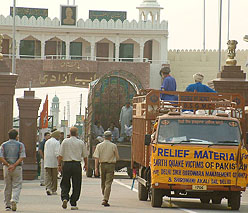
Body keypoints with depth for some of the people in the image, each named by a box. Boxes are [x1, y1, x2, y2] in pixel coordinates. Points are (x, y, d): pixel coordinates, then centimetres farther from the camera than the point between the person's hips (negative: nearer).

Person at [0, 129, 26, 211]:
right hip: (17, 168, -2)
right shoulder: (20, 145, -1)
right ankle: (14, 200, -20)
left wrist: (8, 165, -10)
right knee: (16, 186, 2)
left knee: (7, 187, 10)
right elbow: (22, 157, -12)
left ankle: (7, 205, 12)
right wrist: (14, 165, -15)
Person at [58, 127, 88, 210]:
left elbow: (60, 155, -2)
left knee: (65, 184, 11)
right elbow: (85, 156, 10)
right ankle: (73, 204, 5)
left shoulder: (65, 141, 0)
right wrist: (86, 164, 24)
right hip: (77, 165, 0)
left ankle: (64, 198, -12)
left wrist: (59, 165, 5)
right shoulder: (81, 143, 1)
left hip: (66, 165, 0)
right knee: (76, 185, 6)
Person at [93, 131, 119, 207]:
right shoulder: (113, 146, -4)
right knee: (108, 183, -4)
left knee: (103, 183, 16)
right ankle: (105, 200, -14)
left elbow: (96, 157, -6)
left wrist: (96, 168, -8)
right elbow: (117, 157, 1)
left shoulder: (99, 146, 1)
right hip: (111, 165, -3)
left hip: (102, 165, 3)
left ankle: (105, 198, 28)